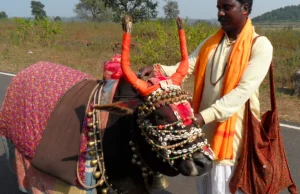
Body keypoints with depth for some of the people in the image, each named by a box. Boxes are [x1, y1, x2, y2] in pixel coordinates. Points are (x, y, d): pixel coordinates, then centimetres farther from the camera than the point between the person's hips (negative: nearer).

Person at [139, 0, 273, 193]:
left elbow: (243, 91, -21)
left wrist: (204, 116, -30)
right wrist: (158, 69, -20)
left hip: (230, 134, -5)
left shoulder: (260, 46, -10)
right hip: (204, 131, 6)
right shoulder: (210, 43, 10)